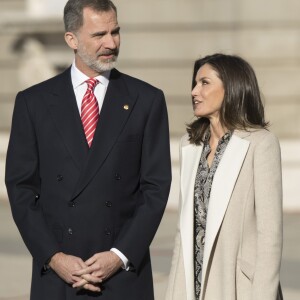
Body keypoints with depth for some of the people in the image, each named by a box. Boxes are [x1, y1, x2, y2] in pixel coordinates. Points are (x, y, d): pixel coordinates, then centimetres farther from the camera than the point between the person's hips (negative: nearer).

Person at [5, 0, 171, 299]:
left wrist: (121, 255, -8)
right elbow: (21, 188, 3)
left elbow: (156, 187, 1)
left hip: (124, 275, 0)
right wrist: (54, 257, -8)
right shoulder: (33, 102, 5)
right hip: (56, 275, 0)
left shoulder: (147, 100, 4)